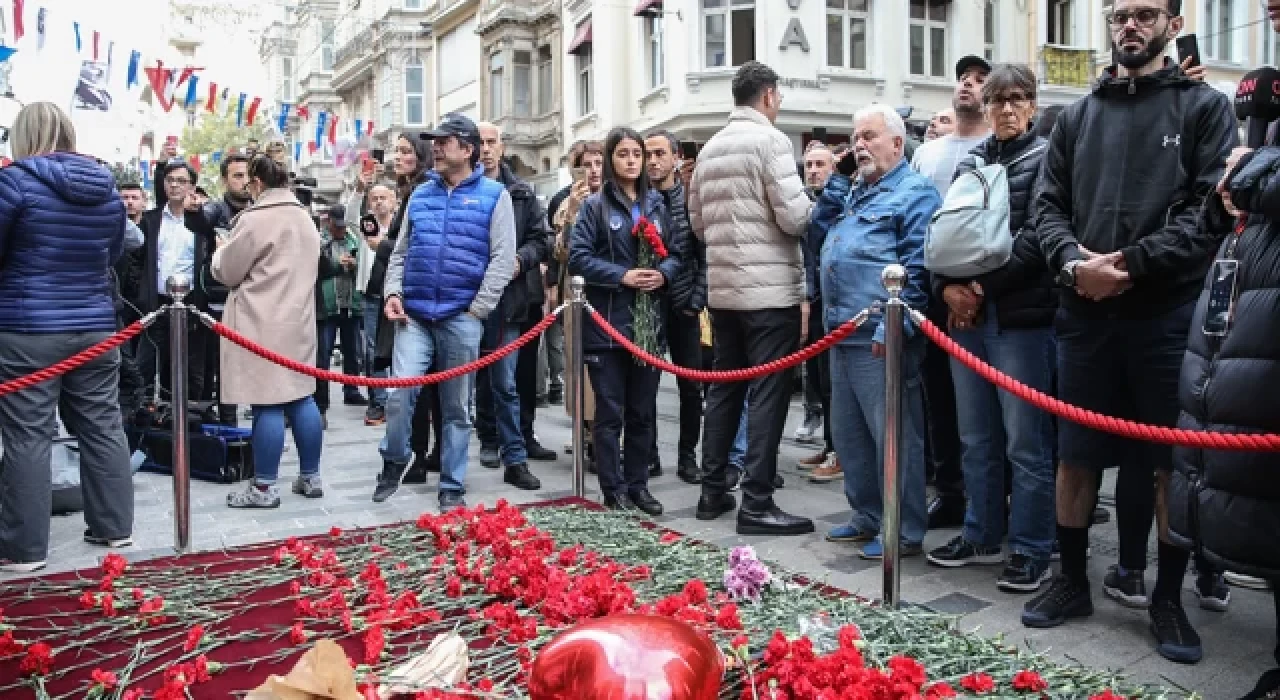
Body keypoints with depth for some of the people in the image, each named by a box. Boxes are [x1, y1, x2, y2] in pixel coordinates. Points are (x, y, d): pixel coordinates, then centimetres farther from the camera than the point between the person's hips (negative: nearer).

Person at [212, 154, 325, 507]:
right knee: (301, 396, 11)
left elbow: (228, 272, -5)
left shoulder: (254, 218, -13)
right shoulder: (305, 217, 13)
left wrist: (221, 251, 14)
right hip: (298, 319, 8)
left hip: (262, 324, -8)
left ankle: (264, 487, 2)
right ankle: (310, 477, 17)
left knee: (267, 403, -4)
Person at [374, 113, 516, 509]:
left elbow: (503, 258, -6)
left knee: (456, 407, 7)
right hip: (414, 315, 3)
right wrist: (393, 292, 0)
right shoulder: (420, 195, 12)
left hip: (462, 318, -2)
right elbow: (400, 252, 16)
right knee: (399, 394, -9)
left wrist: (476, 310, -10)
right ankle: (394, 461, 17)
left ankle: (451, 486, 18)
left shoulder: (493, 195, 0)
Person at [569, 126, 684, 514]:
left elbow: (677, 250, 12)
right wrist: (622, 275, -17)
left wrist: (663, 273, -9)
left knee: (644, 410, 11)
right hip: (608, 322, -4)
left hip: (650, 321, 4)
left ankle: (638, 485, 22)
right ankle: (614, 492, 11)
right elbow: (578, 257, -8)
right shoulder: (595, 206, 0)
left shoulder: (657, 204, 12)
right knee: (610, 412, 2)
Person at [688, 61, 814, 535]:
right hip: (770, 289, -7)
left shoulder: (709, 148, 13)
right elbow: (794, 217, -16)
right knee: (768, 395, -4)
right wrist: (821, 206, 4)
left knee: (724, 389, 14)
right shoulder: (770, 140, -9)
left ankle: (712, 493, 20)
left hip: (722, 288, 8)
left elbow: (697, 222, 18)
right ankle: (756, 505, -2)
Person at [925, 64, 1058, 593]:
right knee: (976, 438, 13)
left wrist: (983, 287, -13)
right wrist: (948, 287, -3)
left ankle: (1032, 550, 10)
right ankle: (982, 536, 26)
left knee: (1026, 440, -1)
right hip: (966, 314, 6)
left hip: (1022, 316, -6)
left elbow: (1035, 236, -11)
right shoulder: (970, 163, 17)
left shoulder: (1045, 158, 0)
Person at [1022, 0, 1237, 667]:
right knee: (1075, 454, 8)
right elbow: (1049, 205, 9)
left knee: (1172, 461, 4)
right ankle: (1073, 580, 23)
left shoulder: (1204, 107, 6)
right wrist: (1074, 262, -10)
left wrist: (1133, 263, -15)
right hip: (1086, 311, 3)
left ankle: (1167, 599, 19)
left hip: (1170, 311, -2)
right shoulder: (1078, 115, 15)